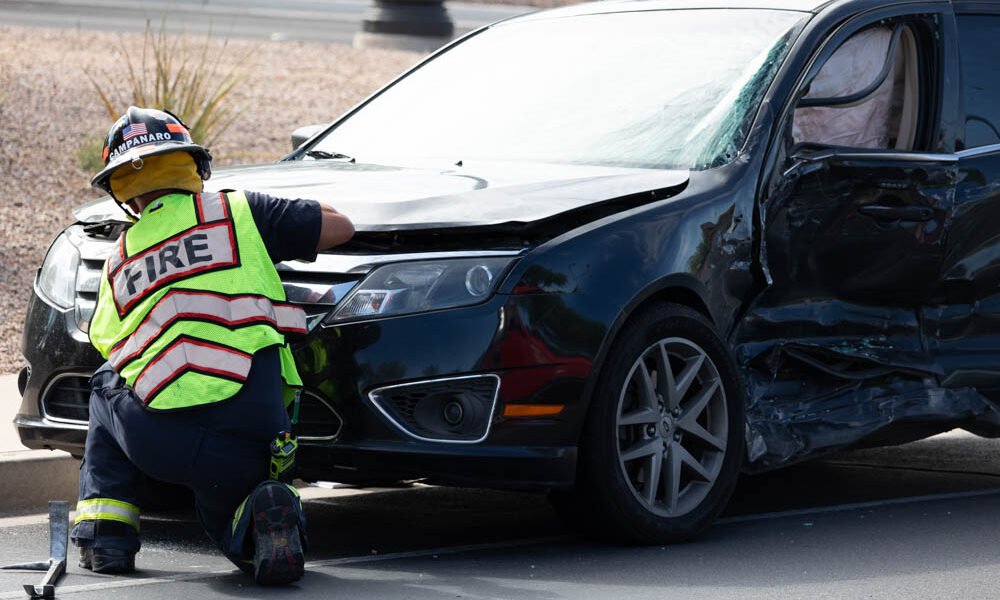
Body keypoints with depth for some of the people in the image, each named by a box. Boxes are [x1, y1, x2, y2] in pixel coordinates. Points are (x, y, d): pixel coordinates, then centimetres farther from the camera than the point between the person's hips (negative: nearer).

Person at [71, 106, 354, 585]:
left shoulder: (118, 261, 18)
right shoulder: (239, 212, 11)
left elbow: (108, 345, 28)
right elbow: (340, 228, 16)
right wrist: (283, 238, 36)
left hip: (156, 442, 1)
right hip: (249, 445, -1)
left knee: (107, 387, 35)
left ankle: (104, 525, 19)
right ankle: (266, 515, -8)